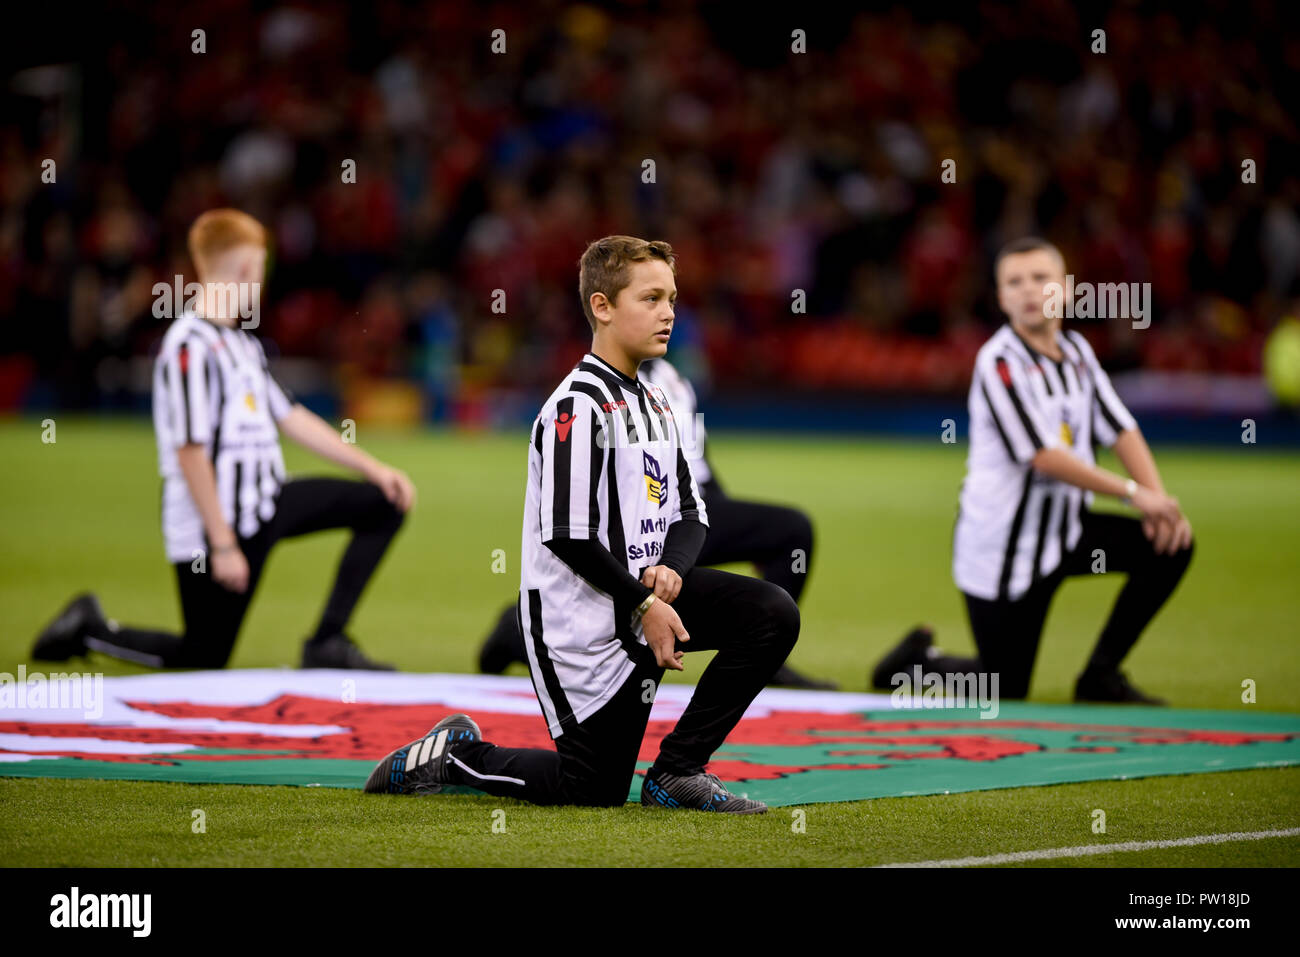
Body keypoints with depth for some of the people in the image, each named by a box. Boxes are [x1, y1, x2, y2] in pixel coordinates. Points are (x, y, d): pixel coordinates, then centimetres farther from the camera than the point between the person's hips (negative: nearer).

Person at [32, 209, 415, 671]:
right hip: (214, 522, -9)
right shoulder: (190, 346, -18)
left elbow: (291, 419, 17)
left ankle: (327, 645, 2)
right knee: (204, 659, -4)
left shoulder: (242, 342, 13)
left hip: (266, 503, 9)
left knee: (384, 504, 4)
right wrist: (222, 544, -21)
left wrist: (373, 468, 12)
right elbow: (191, 452, -21)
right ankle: (90, 631, 17)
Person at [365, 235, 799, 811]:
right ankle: (454, 756, 17)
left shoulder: (654, 404, 12)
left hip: (645, 591, 8)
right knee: (596, 788, -5)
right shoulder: (579, 405, -17)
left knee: (774, 615, -11)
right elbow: (568, 537, -22)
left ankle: (678, 771, -1)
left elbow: (690, 513, 12)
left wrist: (669, 571, -10)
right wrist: (644, 604, -18)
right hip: (583, 622, -8)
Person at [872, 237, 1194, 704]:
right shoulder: (999, 363, -17)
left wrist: (1158, 499, -14)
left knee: (1170, 545, -9)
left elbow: (1121, 431, 3)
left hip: (1065, 531, 7)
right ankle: (919, 659, 26)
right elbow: (1044, 457, -24)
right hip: (1002, 546, -7)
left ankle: (1100, 676, 4)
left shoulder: (1076, 351, 6)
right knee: (1005, 694, -5)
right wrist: (1132, 492, -23)